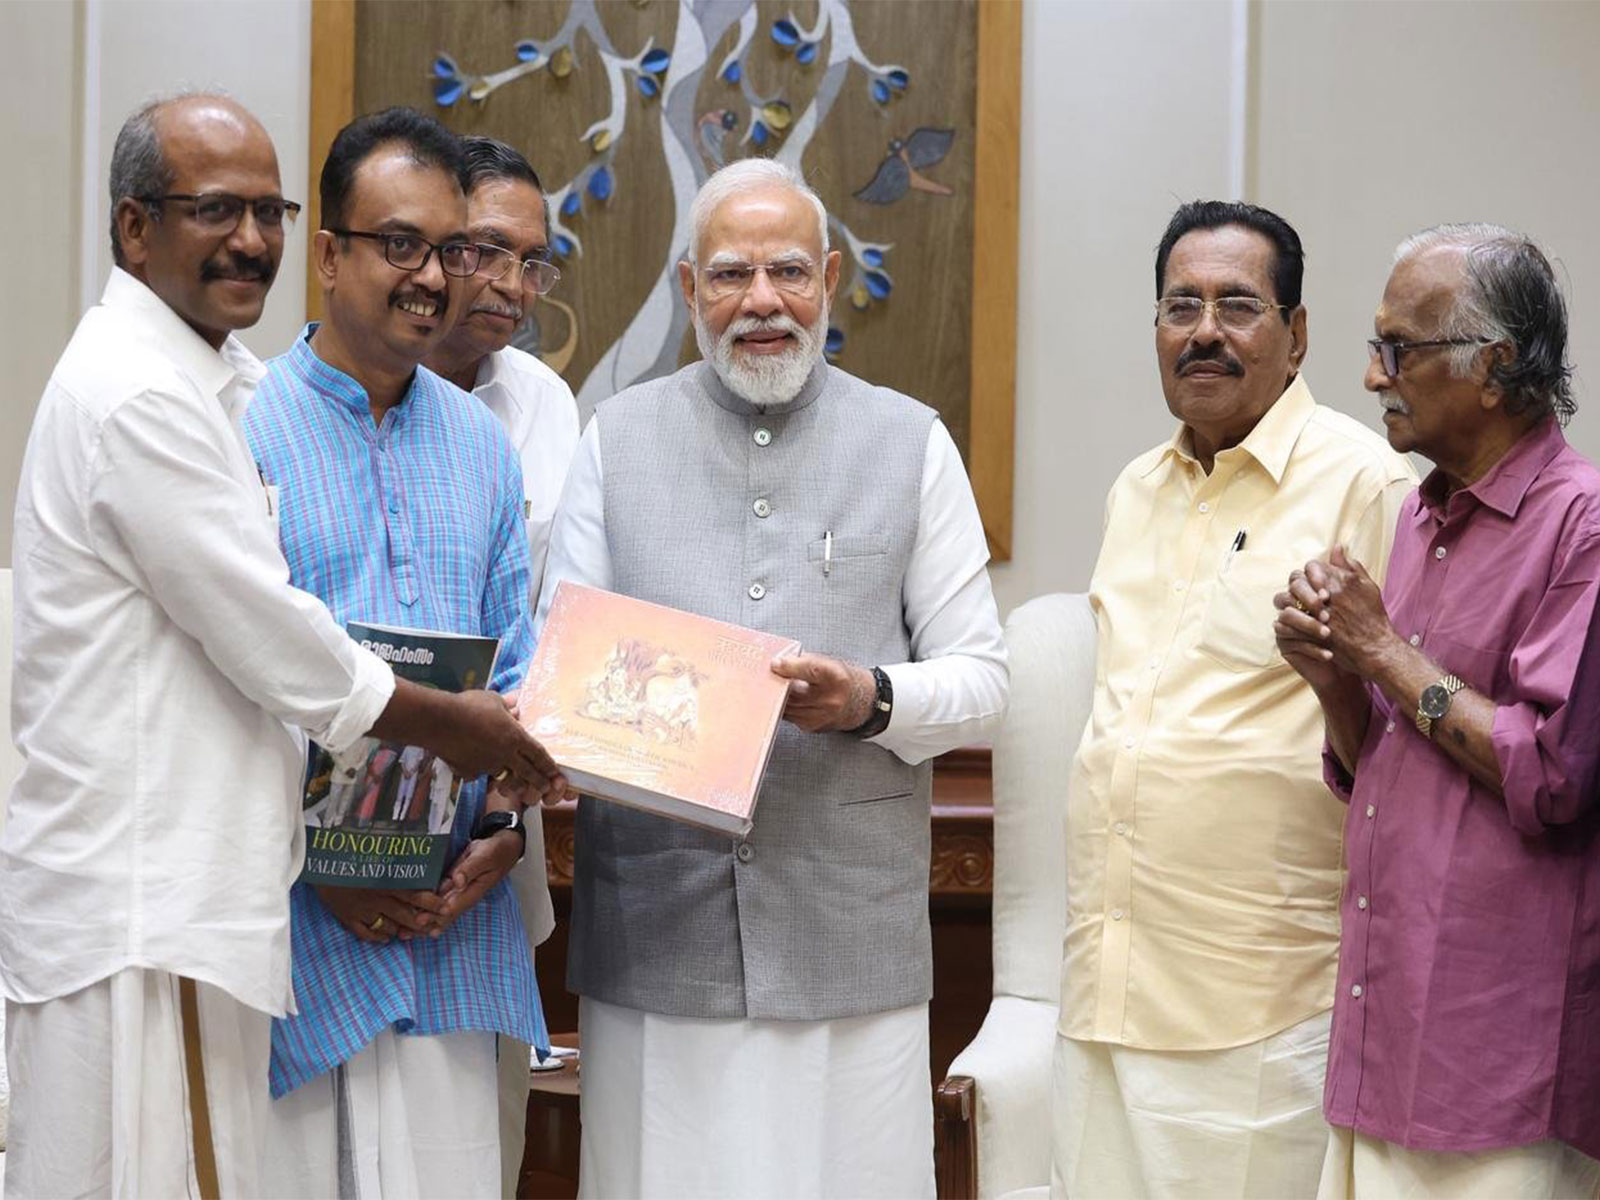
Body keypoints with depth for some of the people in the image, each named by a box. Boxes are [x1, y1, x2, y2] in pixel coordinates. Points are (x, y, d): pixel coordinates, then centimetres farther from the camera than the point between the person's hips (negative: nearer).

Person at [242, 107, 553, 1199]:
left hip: (454, 923, 4)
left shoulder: (484, 445, 13)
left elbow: (515, 671, 14)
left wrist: (504, 831, -2)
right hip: (291, 920, -4)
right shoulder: (240, 431, -4)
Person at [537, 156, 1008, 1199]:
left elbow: (981, 680, 6)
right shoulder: (618, 439, 11)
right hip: (656, 928, 1)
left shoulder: (912, 443, 8)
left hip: (850, 935, 0)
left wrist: (874, 700, -15)